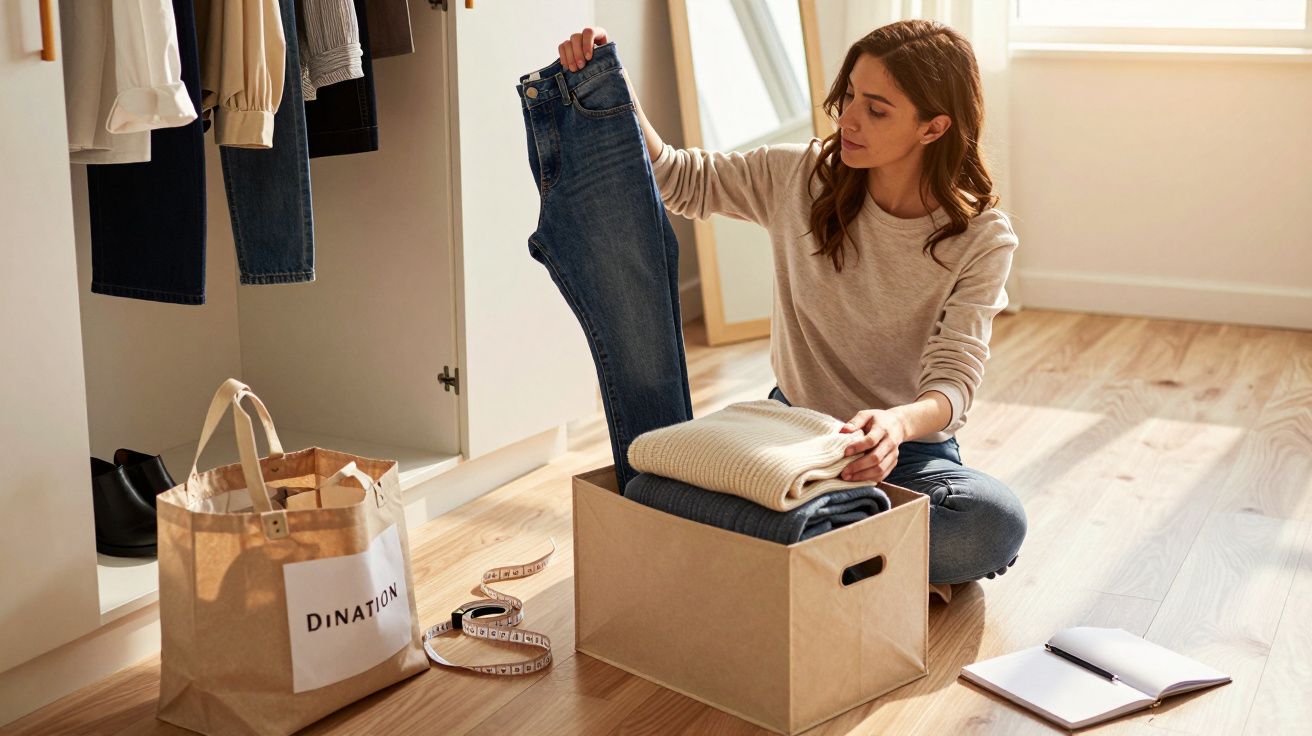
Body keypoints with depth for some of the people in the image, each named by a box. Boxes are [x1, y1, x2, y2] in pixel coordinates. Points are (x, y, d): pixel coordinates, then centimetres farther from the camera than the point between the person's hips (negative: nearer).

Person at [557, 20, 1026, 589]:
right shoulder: (800, 177, -5)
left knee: (997, 523, -34)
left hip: (908, 447, -2)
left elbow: (954, 377, -20)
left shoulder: (981, 238, -13)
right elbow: (676, 179, 2)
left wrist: (900, 423, -44)